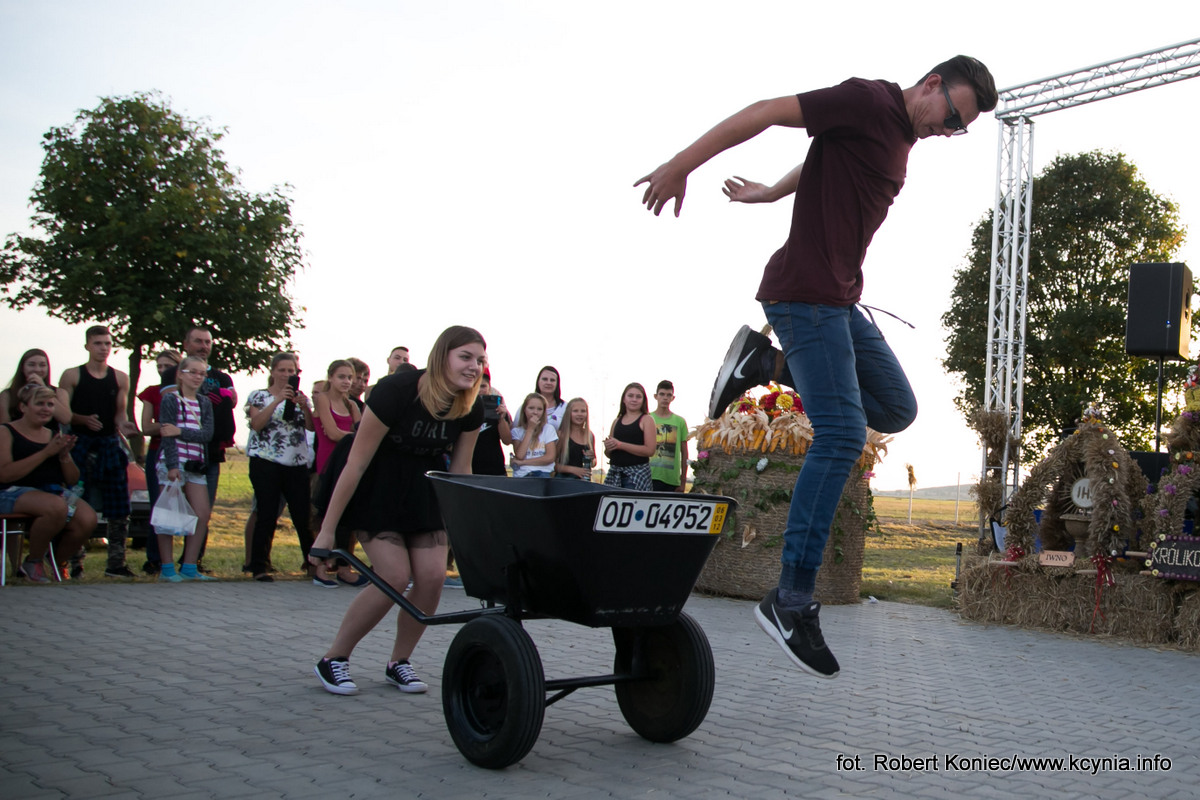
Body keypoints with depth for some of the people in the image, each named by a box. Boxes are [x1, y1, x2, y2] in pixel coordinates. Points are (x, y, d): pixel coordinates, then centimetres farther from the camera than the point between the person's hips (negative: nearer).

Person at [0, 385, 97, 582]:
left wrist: (65, 455, -2)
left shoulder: (54, 436, 19)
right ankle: (33, 561, -11)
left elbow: (72, 481, 18)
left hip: (54, 491, 5)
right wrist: (46, 453, -14)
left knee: (87, 519, -25)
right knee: (57, 507, -37)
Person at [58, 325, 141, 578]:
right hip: (81, 443, -3)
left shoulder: (120, 379, 12)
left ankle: (115, 563, 5)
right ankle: (74, 563, 2)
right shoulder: (72, 375, 3)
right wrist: (84, 420, -22)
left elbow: (120, 413, 12)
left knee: (119, 506, 0)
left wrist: (123, 425, -10)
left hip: (110, 444, 3)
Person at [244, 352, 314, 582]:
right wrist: (278, 401, -20)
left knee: (303, 515, 2)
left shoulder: (301, 398, 15)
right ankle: (260, 567, 3)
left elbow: (312, 426, 1)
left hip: (297, 464, 3)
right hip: (266, 462, -3)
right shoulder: (259, 396, 5)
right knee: (267, 515, -5)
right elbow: (256, 424, -12)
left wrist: (304, 406, -17)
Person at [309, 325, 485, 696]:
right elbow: (356, 463, -22)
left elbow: (461, 469, 4)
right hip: (377, 486, -5)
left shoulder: (471, 409, -12)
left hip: (424, 486, 5)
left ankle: (398, 662, 14)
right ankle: (333, 659, 3)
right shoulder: (396, 390, -27)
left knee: (432, 576, -8)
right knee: (395, 576, -16)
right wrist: (327, 531, -19)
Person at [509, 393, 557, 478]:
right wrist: (530, 429, -2)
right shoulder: (517, 430, 12)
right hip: (521, 474, 1)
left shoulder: (548, 429, 8)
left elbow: (550, 457, -2)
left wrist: (523, 462, -3)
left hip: (542, 473, -1)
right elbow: (519, 455, -5)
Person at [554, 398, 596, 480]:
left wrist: (591, 459, 1)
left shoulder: (590, 436, 10)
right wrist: (573, 469, -18)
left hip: (584, 480, 4)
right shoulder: (561, 434, -7)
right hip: (564, 478, -4)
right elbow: (554, 464, -10)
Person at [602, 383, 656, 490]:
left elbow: (650, 450, -10)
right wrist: (608, 447, -2)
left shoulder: (646, 420, 2)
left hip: (637, 473, -4)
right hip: (615, 472, 4)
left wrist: (620, 445, -12)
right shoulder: (617, 421, 16)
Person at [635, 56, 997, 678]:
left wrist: (765, 194, 45)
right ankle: (791, 600, -16)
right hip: (805, 293, -10)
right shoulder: (868, 100, -7)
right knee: (841, 435, -18)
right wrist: (681, 165, -13)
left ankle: (768, 365, 8)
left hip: (839, 300, 10)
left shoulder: (902, 142, 20)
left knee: (895, 407, 9)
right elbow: (767, 112, -11)